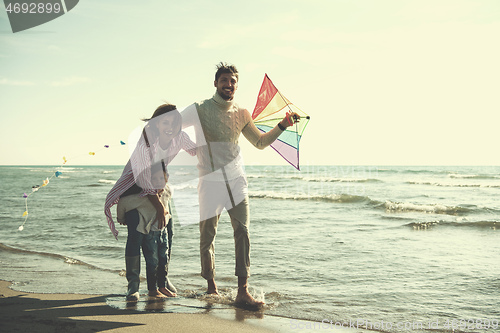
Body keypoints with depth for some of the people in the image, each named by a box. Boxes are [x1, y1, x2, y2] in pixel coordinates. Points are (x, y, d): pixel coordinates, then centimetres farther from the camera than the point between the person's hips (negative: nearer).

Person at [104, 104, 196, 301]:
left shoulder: (180, 137, -17)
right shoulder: (146, 140, -32)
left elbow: (196, 151, 6)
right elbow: (144, 178, -32)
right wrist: (159, 207, -35)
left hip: (157, 184, 5)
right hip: (135, 184, -5)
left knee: (168, 229, 1)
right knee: (135, 233, -16)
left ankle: (163, 277, 18)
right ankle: (133, 283, -10)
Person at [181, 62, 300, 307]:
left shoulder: (241, 114, 9)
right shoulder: (200, 110, -2)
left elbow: (260, 142, 18)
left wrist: (283, 125, 7)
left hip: (236, 180, 2)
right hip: (210, 181, -2)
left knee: (242, 232, -10)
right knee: (207, 236, 4)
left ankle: (242, 292, -11)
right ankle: (211, 286, 24)